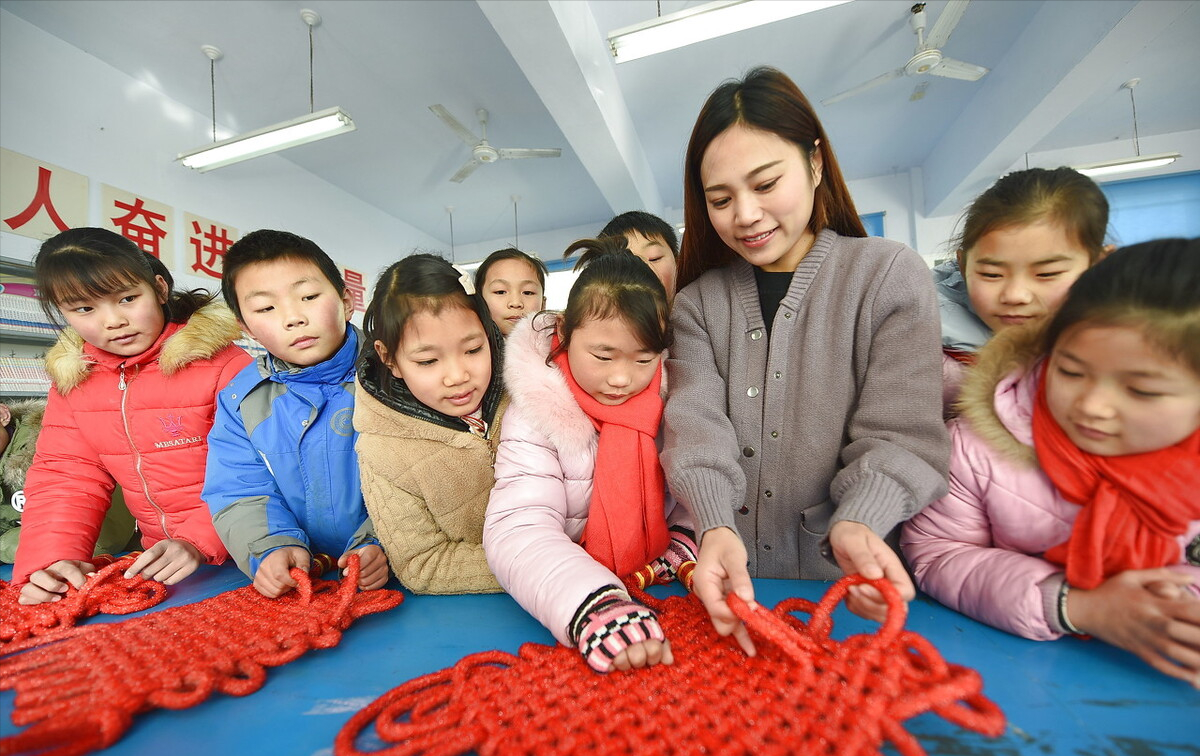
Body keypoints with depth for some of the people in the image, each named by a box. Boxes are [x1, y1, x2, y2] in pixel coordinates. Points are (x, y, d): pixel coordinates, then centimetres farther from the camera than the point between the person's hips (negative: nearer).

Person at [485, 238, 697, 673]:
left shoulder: (670, 398, -5)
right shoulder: (536, 417, -16)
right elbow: (517, 531, -25)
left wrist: (689, 535, -7)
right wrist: (595, 608, -40)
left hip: (665, 589, 3)